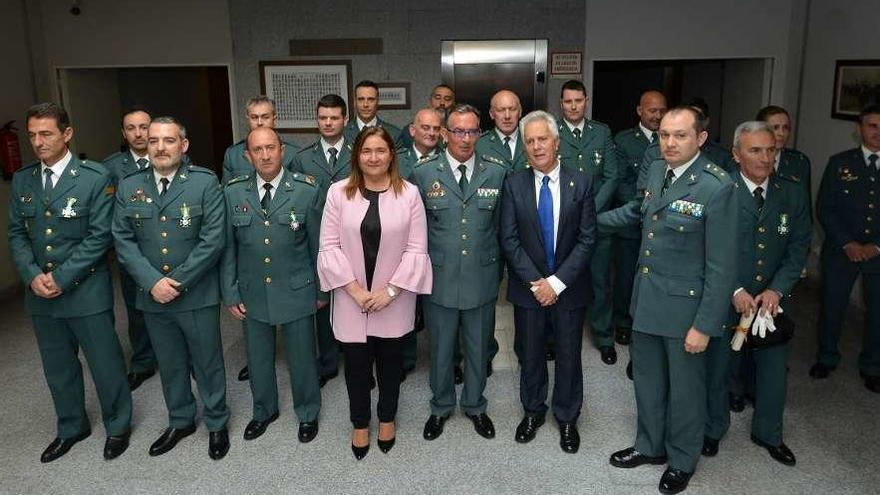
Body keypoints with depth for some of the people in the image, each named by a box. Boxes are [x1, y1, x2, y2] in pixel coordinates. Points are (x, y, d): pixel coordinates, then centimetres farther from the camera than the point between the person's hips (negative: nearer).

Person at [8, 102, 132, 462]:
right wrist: (33, 274, -8)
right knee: (58, 367, 18)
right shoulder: (22, 180, 6)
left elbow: (100, 236, -13)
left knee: (105, 364, 7)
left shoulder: (95, 177, -10)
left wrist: (61, 277, -16)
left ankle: (117, 427, 28)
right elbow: (16, 233, 8)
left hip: (86, 291, -5)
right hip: (41, 293, 5)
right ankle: (71, 428, 39)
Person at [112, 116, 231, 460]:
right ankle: (180, 421, 39)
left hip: (197, 295, -3)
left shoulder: (205, 183, -8)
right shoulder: (128, 188, 3)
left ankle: (216, 423, 31)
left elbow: (212, 240, -14)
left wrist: (177, 281, -16)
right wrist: (153, 282, -13)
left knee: (207, 363, 11)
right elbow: (123, 241, 0)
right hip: (153, 297, 4)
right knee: (169, 365, 19)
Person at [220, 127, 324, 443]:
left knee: (302, 357, 12)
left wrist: (322, 289, 2)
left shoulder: (306, 191, -10)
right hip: (252, 294, 2)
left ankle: (308, 413, 37)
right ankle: (264, 411, 43)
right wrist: (230, 294, 0)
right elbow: (228, 248, 1)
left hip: (296, 292, -2)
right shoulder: (233, 193, -4)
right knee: (258, 357, 18)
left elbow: (317, 245, -3)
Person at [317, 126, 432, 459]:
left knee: (390, 361, 15)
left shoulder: (409, 193, -5)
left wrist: (390, 289, -13)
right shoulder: (338, 192, -4)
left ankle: (387, 419, 39)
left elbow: (416, 249, -6)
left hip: (393, 300, 0)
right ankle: (360, 424, 34)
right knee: (356, 363, 12)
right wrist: (355, 290, -11)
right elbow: (330, 246, -5)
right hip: (352, 299, 0)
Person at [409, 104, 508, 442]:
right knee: (441, 348, 15)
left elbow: (501, 227, 6)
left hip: (482, 279, 1)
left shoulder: (496, 174, -1)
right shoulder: (423, 175, -5)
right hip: (439, 280, -1)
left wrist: (497, 270, 7)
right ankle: (441, 407, 37)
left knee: (478, 348, 16)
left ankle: (475, 405, 38)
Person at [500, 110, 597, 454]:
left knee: (569, 356, 12)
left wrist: (557, 281, -15)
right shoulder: (514, 185, -3)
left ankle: (567, 418, 32)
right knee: (531, 354, 15)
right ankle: (533, 412, 36)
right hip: (528, 288, 1)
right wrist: (535, 282, -14)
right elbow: (509, 240, -6)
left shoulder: (580, 183, -5)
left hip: (569, 288, 0)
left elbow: (587, 239, -8)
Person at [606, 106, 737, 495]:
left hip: (685, 303, -6)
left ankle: (682, 460, 36)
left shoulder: (717, 187, -21)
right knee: (647, 379, 21)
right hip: (646, 299, 6)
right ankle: (650, 445, 43)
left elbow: (722, 266, -19)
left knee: (685, 386, 14)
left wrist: (704, 325, -18)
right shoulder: (656, 170, 1)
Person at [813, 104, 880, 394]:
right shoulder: (840, 163, 1)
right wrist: (847, 243, -11)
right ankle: (826, 358, 29)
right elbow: (824, 208, -2)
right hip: (840, 250, 0)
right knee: (831, 307, 8)